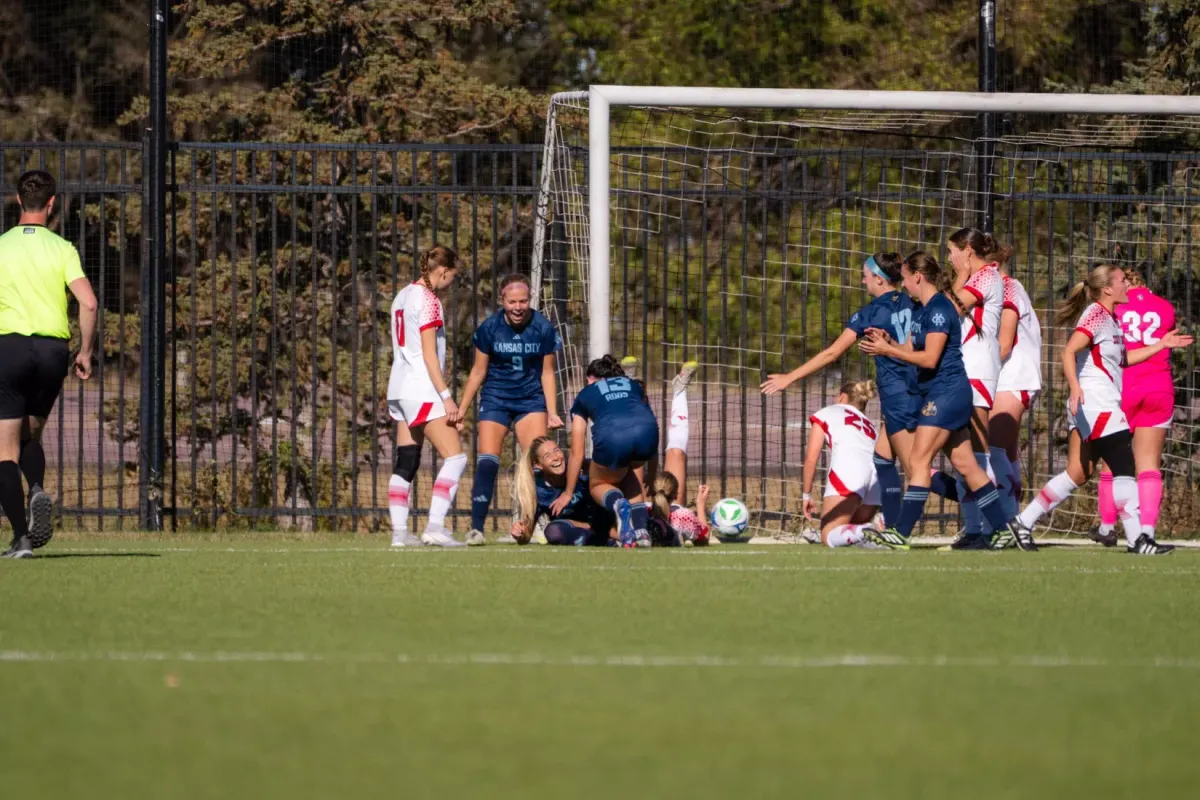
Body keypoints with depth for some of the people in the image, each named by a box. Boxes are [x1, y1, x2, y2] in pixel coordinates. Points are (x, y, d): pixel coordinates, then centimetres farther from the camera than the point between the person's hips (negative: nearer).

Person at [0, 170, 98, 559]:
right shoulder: (62, 249, 1)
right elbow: (88, 302, -9)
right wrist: (85, 351, 2)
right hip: (53, 348, 2)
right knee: (31, 434, 22)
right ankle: (38, 491, -8)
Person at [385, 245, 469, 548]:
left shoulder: (403, 295, 15)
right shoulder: (427, 300, -12)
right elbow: (429, 354, -16)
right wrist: (446, 396, -17)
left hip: (399, 387, 9)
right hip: (422, 390, -9)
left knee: (405, 463, 8)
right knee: (455, 458, -9)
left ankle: (399, 532, 4)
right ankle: (435, 527, -19)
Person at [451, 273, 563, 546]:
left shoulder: (542, 328, -8)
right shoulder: (489, 328, -8)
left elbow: (547, 373, 2)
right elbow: (478, 372, 3)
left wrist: (552, 412, -3)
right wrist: (462, 408, 1)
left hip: (531, 399, 1)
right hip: (495, 399, -1)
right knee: (487, 462, -14)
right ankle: (476, 528, -12)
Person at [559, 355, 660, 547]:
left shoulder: (585, 395, 30)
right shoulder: (633, 385, 37)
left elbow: (577, 453, 30)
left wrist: (568, 493, 40)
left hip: (612, 437, -3)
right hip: (647, 431, 3)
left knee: (597, 484, 27)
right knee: (628, 474, 36)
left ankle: (618, 504, -10)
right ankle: (640, 530, 14)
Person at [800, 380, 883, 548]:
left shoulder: (827, 413, 24)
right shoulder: (869, 424, 36)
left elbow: (811, 459, 15)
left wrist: (807, 495, 23)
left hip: (847, 466, -5)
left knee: (829, 536, -6)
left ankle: (864, 533, -39)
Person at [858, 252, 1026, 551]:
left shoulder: (939, 308, -14)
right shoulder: (923, 310, 16)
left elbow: (929, 358, -19)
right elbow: (912, 351, 14)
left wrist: (887, 350, -18)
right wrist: (887, 342, -3)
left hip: (947, 392, -10)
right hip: (939, 394, 10)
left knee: (918, 461, -13)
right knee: (965, 464, 10)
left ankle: (901, 535, -17)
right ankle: (1004, 531, 13)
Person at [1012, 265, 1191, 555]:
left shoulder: (1110, 318, 19)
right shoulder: (1096, 314, -11)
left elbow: (1122, 359, 30)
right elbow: (1069, 351, -21)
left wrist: (1161, 345, 27)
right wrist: (1074, 387, -36)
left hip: (1103, 407, 10)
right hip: (1095, 406, -10)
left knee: (1078, 474, 11)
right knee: (1123, 468, -10)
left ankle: (1022, 522, 13)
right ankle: (1137, 539, -10)